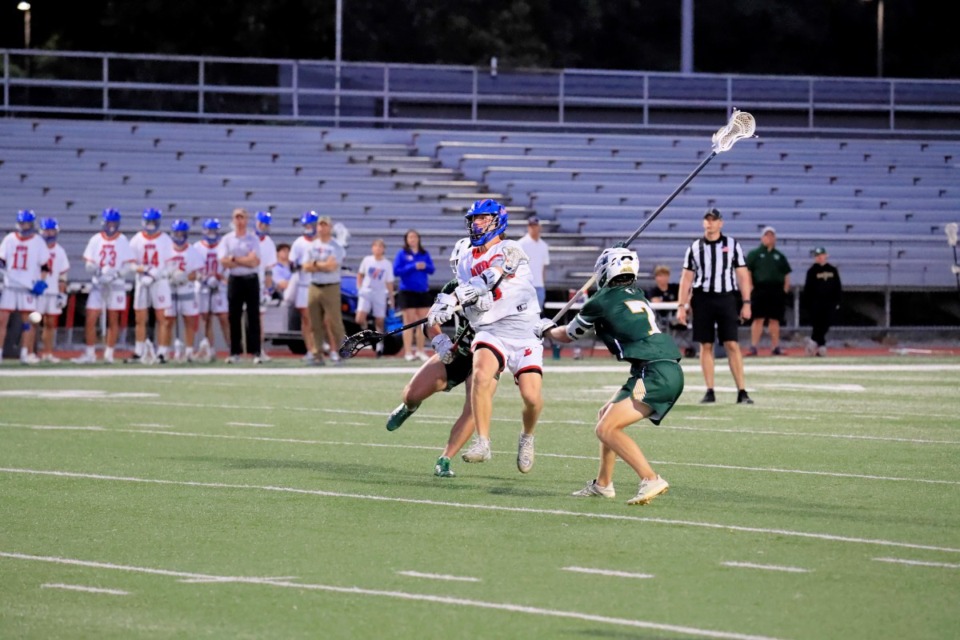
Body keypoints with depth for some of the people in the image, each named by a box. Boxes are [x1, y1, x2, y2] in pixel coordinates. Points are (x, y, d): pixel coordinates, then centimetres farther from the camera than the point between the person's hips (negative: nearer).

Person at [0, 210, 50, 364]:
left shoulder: (38, 242, 3)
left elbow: (45, 264, 5)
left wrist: (41, 282, -5)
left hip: (28, 287, -2)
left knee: (28, 321, -3)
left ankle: (26, 354, 1)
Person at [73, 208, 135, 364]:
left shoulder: (122, 241, 1)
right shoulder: (96, 240, 7)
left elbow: (130, 265, -3)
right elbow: (88, 263, 5)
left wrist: (115, 274, -18)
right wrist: (96, 271, -15)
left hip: (115, 285, -1)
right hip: (97, 285, 1)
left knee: (113, 321, 3)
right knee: (90, 320, -4)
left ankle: (109, 354, 11)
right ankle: (90, 354, 3)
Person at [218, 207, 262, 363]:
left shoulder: (253, 239, 3)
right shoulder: (227, 239, 6)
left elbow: (255, 261, -10)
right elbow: (224, 262, -7)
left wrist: (235, 259, -9)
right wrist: (246, 261, -11)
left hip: (251, 280, -2)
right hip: (234, 280, 2)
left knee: (253, 317, -2)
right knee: (234, 317, 2)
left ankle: (255, 352, -2)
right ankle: (235, 352, 7)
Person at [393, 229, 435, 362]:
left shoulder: (425, 254, 9)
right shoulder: (402, 254, -1)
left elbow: (432, 269, 8)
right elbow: (396, 271, -9)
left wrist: (425, 266, -14)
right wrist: (413, 267, -17)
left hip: (423, 292, 4)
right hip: (407, 292, -4)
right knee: (409, 322, -3)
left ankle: (420, 351, 14)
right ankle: (408, 352, -1)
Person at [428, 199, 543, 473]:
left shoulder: (510, 250, 0)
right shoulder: (467, 261, 15)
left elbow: (492, 278, -17)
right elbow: (478, 301, 8)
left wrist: (453, 299, -29)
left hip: (524, 332, -3)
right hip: (490, 332, 3)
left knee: (531, 396, -15)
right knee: (481, 375, -29)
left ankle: (527, 437, 18)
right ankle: (482, 443, -23)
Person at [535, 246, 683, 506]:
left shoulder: (601, 302, 0)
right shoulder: (637, 295, 20)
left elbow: (568, 336, 17)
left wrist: (545, 330, 38)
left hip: (654, 374, -9)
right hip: (670, 371, 9)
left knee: (606, 429, -13)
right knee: (606, 415, 22)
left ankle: (651, 480, -25)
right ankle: (603, 484, 29)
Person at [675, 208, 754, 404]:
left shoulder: (732, 245, 5)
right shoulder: (695, 248, 8)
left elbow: (743, 276, 5)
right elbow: (686, 278, 8)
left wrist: (746, 303, -2)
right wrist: (681, 306, 1)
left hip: (726, 298, -1)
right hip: (702, 299, 1)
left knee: (732, 344, -7)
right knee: (706, 345, 2)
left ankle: (742, 392, -7)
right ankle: (710, 391, 7)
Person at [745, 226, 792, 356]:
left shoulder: (779, 256, 18)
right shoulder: (754, 254, 7)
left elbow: (786, 274, 20)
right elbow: (746, 272, 1)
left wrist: (785, 289, 7)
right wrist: (750, 288, -9)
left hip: (777, 290, 4)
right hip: (760, 290, -4)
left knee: (775, 320, 5)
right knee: (758, 319, -9)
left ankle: (775, 347, 7)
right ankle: (753, 347, -10)